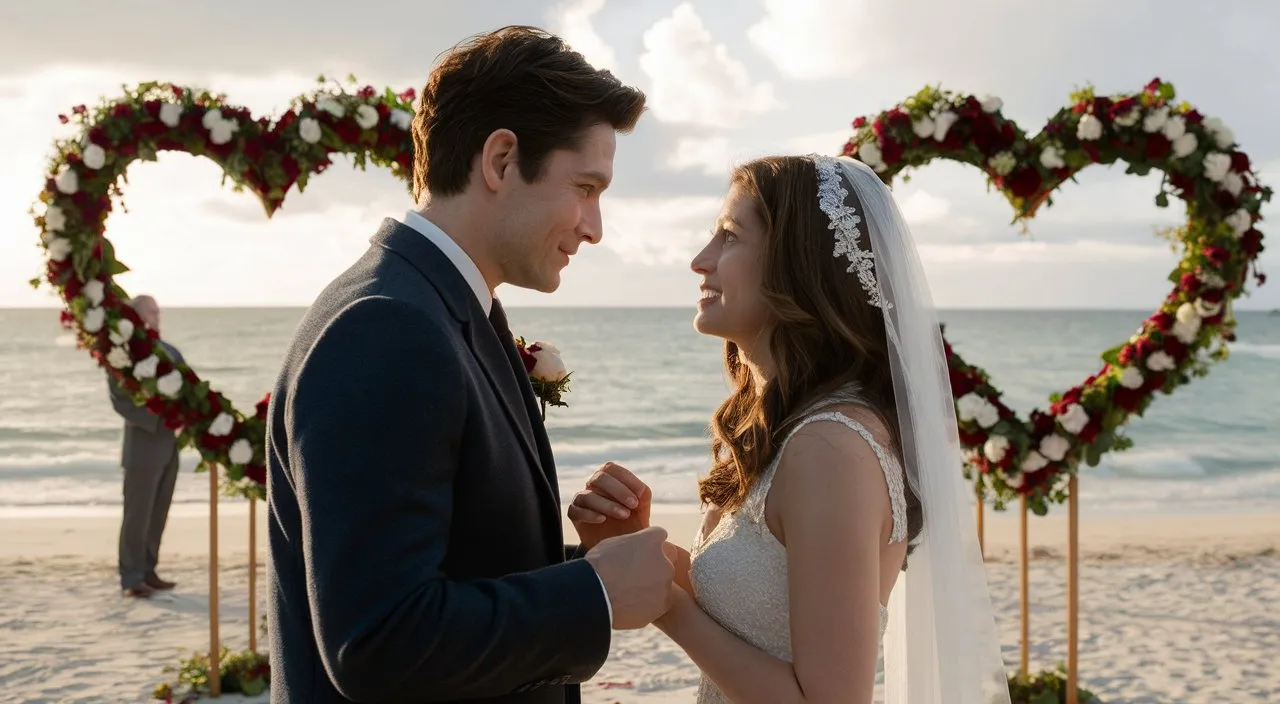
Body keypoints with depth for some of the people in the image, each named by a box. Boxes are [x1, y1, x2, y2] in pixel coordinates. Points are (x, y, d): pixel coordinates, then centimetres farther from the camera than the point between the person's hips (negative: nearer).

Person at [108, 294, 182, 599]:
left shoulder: (171, 353, 13)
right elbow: (120, 400, -14)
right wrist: (159, 420, -21)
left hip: (169, 445, 6)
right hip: (143, 445, -6)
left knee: (158, 513, 10)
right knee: (137, 514, -1)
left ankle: (147, 571, 19)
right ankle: (131, 578, 7)